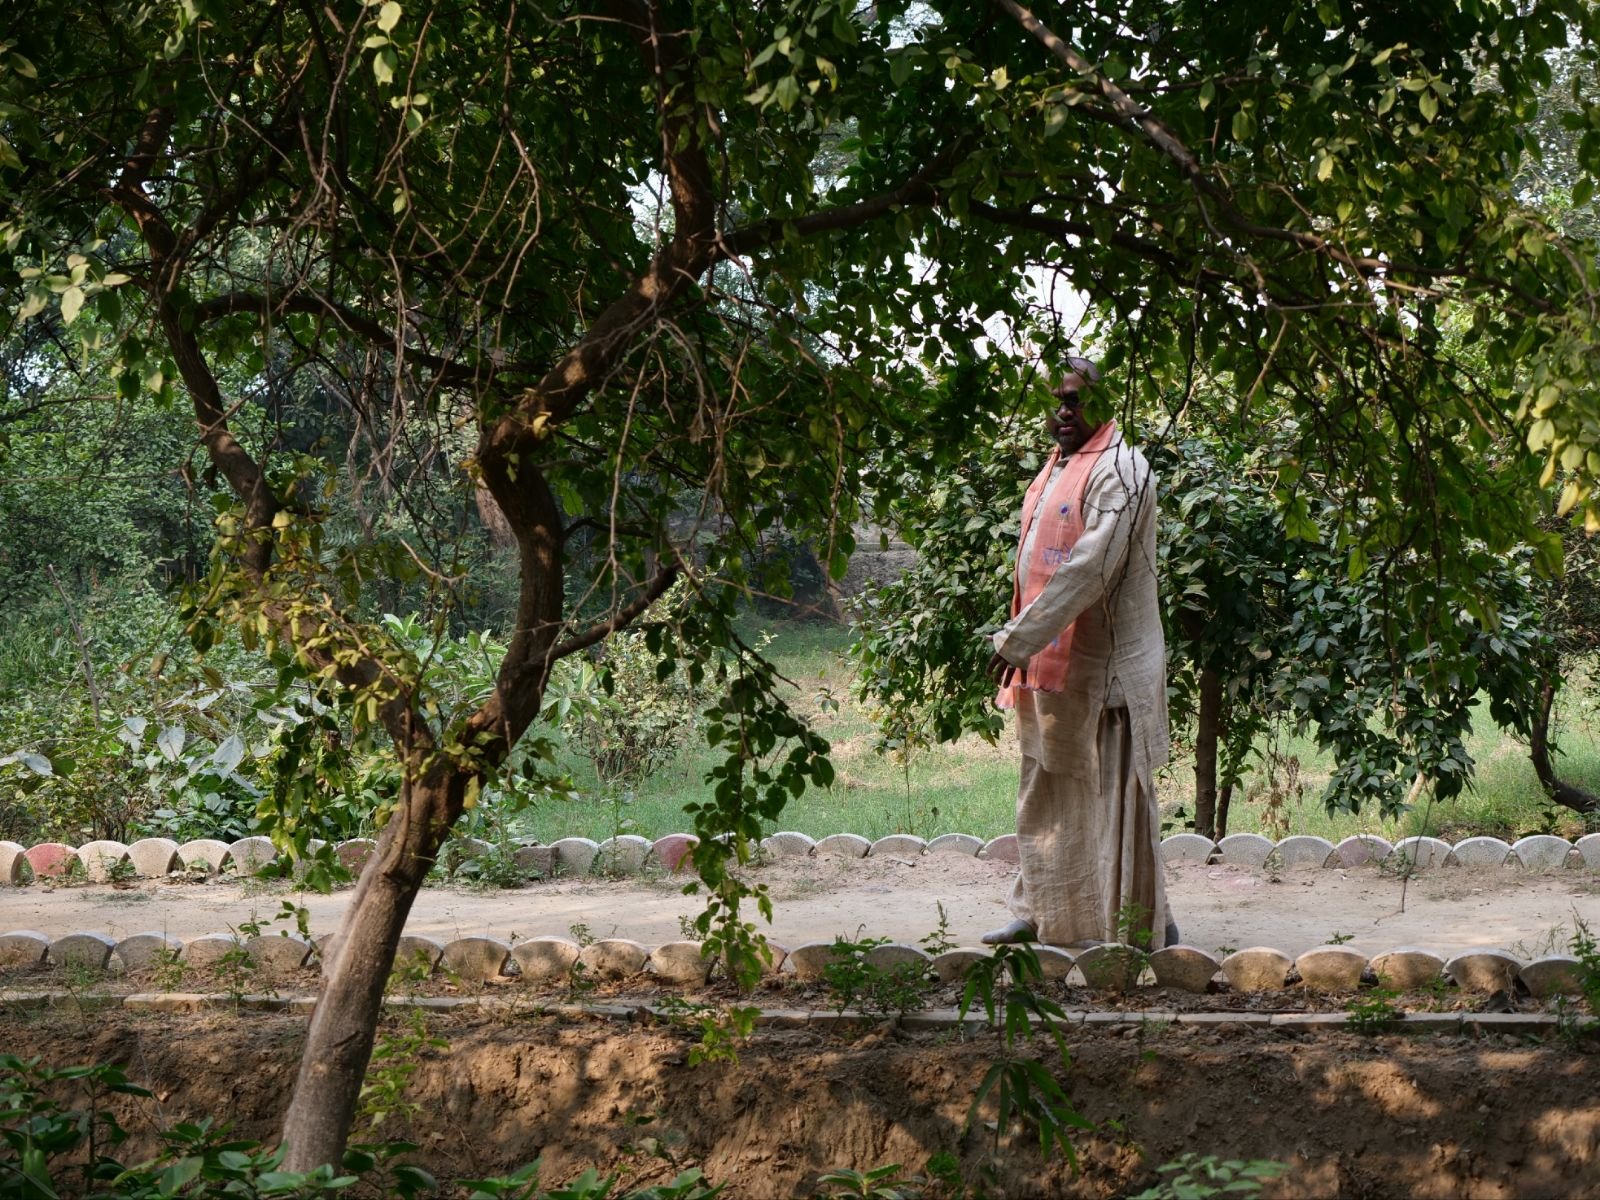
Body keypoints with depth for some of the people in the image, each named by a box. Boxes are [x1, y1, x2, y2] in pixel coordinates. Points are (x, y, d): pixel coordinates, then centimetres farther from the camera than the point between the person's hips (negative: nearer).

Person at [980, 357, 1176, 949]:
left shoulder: (1118, 469, -15)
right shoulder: (1058, 466, 15)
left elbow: (1091, 568, -24)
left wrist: (1019, 637, -25)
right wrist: (1019, 637, 15)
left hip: (1102, 666, -9)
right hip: (1050, 661, 9)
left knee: (1112, 795, -4)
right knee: (1046, 791, 16)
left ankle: (1140, 927, 5)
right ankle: (1040, 912, 26)